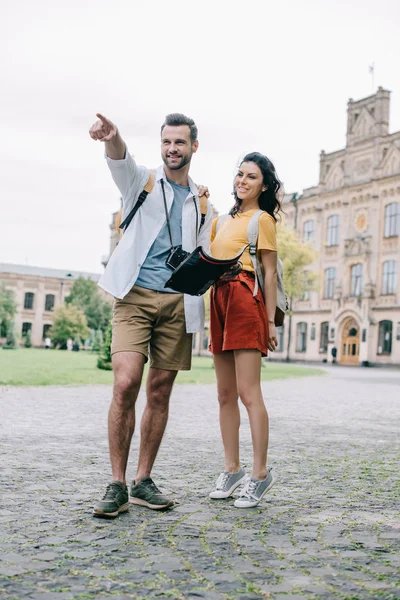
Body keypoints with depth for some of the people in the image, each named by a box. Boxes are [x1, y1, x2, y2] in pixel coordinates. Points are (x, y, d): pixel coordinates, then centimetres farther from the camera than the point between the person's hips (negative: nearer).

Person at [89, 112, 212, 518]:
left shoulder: (201, 202, 18)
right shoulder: (142, 181, 9)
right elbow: (120, 160, -15)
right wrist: (112, 139, -39)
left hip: (178, 303, 3)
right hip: (136, 296, -3)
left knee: (160, 392, 3)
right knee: (125, 385, -16)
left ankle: (143, 482, 13)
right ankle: (117, 485, -7)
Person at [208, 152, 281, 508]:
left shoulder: (263, 219, 1)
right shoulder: (225, 220, 22)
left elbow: (270, 272, -3)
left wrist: (270, 320, -8)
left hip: (245, 301, -8)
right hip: (220, 301, 8)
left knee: (248, 393, -10)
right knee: (225, 394, 9)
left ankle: (261, 473, -2)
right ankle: (232, 469, 17)